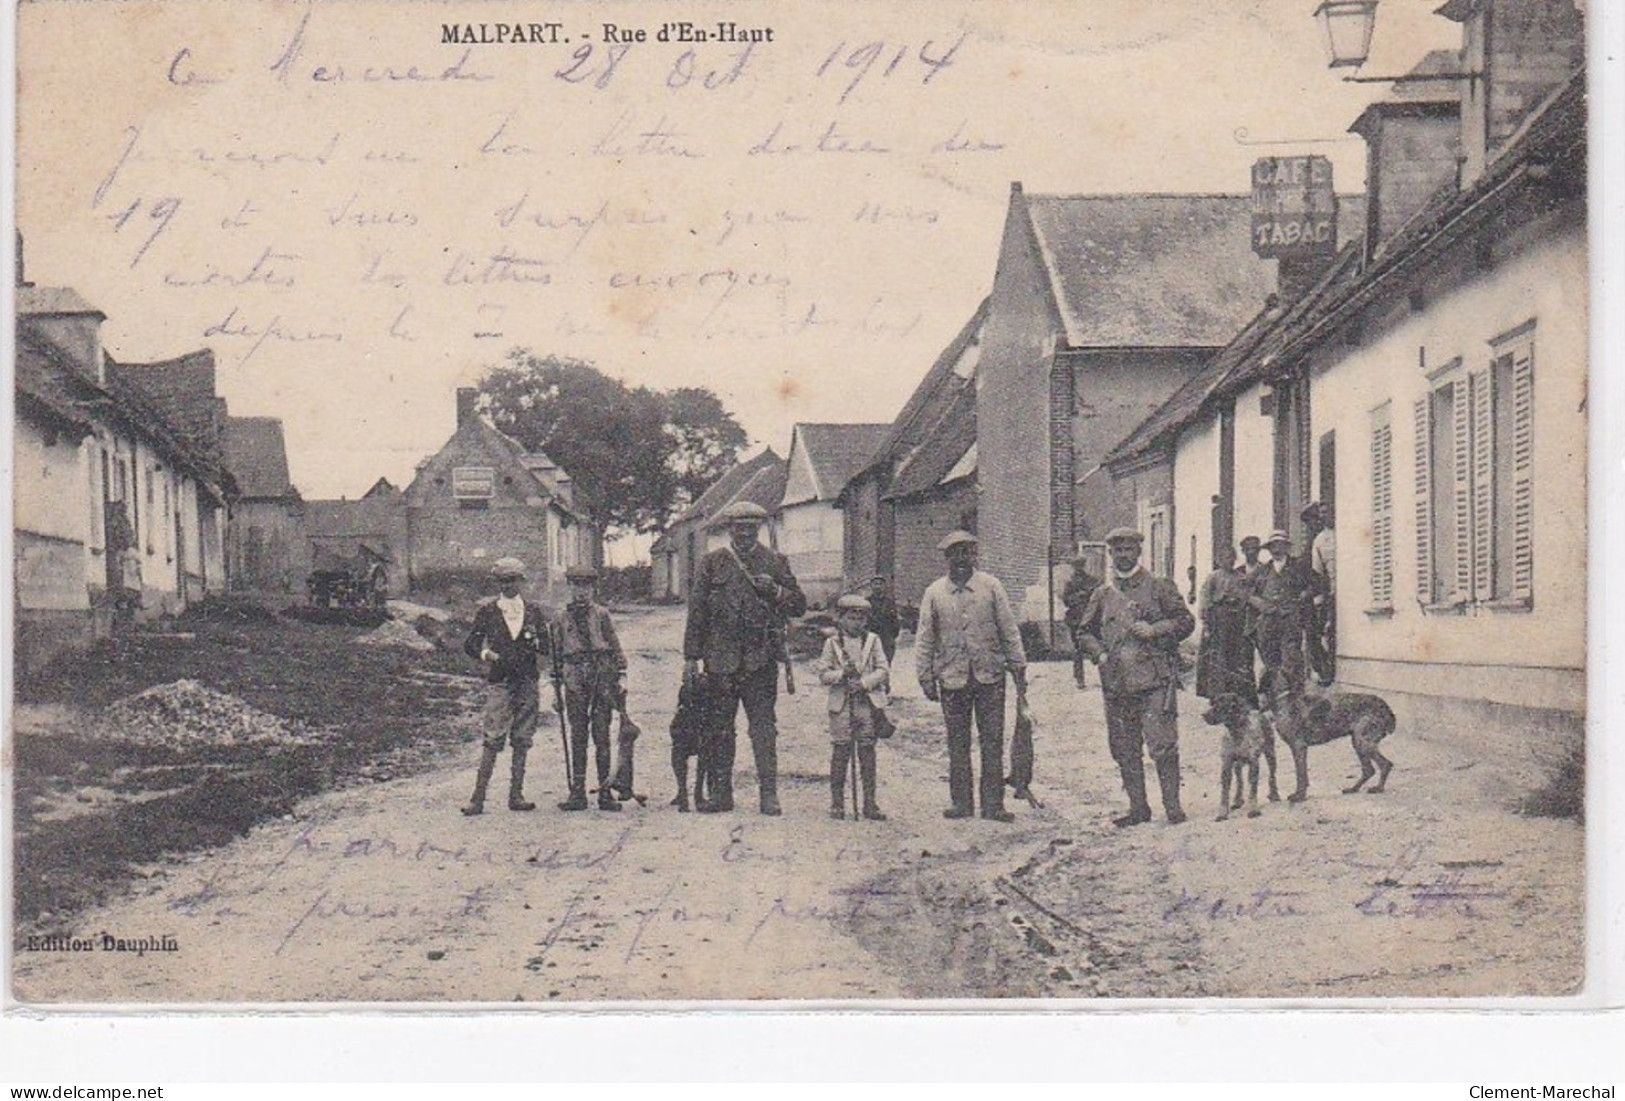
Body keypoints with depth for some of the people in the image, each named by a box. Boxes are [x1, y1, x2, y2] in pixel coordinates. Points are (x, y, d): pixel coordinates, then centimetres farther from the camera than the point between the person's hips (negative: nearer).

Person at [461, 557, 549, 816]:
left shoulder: (533, 611, 10)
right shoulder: (487, 612, 5)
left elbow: (547, 644, 12)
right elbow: (470, 645, 7)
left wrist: (536, 643, -10)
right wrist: (485, 654, -12)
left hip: (529, 681, 3)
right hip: (500, 681, -3)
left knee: (522, 741, 4)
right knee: (494, 740, -11)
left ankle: (516, 795, 10)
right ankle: (478, 798, -10)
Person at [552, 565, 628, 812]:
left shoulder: (602, 614, 8)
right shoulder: (561, 619, 11)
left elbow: (615, 646, 8)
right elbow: (556, 653, 14)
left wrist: (621, 676, 0)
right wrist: (555, 683, 9)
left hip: (602, 677, -1)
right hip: (574, 679, 1)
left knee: (602, 736, 0)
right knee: (578, 737, 0)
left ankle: (605, 792, 4)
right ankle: (577, 793, 3)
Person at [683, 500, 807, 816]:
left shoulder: (775, 562, 9)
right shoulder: (711, 564, 8)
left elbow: (799, 604, 10)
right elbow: (696, 612, 7)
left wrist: (775, 591, -10)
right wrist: (691, 657, 2)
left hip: (761, 659, -1)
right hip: (720, 658, 1)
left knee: (764, 727, -3)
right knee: (719, 728, 5)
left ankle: (769, 793, 0)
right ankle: (720, 792, 12)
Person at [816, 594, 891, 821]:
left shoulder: (872, 641, 6)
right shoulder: (832, 643, 6)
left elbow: (884, 670, 1)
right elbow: (823, 673, 2)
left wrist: (864, 682, -13)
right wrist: (842, 674, -16)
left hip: (868, 703, 1)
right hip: (841, 705, -1)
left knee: (867, 752, 3)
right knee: (840, 752, 0)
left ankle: (870, 803, 8)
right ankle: (837, 803, 8)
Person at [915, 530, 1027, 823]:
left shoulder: (991, 587, 2)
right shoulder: (934, 593, 3)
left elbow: (1009, 630, 5)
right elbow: (925, 638, 7)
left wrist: (1018, 668, 3)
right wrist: (926, 677, 3)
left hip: (990, 676, 0)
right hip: (952, 678, 1)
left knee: (993, 742, 0)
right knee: (957, 743, 6)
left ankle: (993, 804, 5)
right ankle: (961, 803, 14)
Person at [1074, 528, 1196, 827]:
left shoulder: (1159, 588, 5)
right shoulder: (1102, 595, 14)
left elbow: (1186, 621, 5)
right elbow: (1086, 632, 20)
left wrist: (1154, 630, -9)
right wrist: (1100, 655, 1)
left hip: (1155, 680, -4)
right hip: (1116, 684, 4)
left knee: (1163, 745, -9)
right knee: (1125, 750, 6)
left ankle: (1172, 805, -1)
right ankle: (1138, 807, 15)